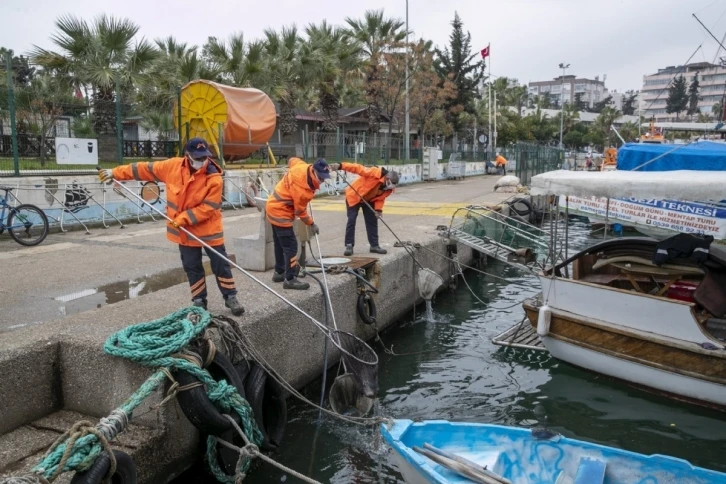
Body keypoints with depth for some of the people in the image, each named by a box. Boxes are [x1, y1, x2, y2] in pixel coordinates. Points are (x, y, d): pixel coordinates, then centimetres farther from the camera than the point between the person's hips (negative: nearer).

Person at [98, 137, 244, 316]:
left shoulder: (214, 179, -20)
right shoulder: (173, 166, -8)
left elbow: (207, 208, -21)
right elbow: (145, 169, 2)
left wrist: (183, 219, -23)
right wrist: (116, 173, 6)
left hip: (208, 229, -3)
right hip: (185, 231, 3)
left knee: (220, 264, 4)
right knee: (192, 267, 10)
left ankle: (231, 298, 17)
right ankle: (199, 301, 22)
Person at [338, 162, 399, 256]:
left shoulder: (390, 188, -14)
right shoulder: (374, 173, -34)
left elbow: (380, 198, -3)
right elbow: (358, 168, -36)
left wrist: (378, 209, -21)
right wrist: (341, 166, -45)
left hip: (369, 200, 6)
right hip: (354, 196, -6)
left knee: (372, 221, 4)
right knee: (351, 220, -10)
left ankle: (374, 245, 12)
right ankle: (349, 245, -6)